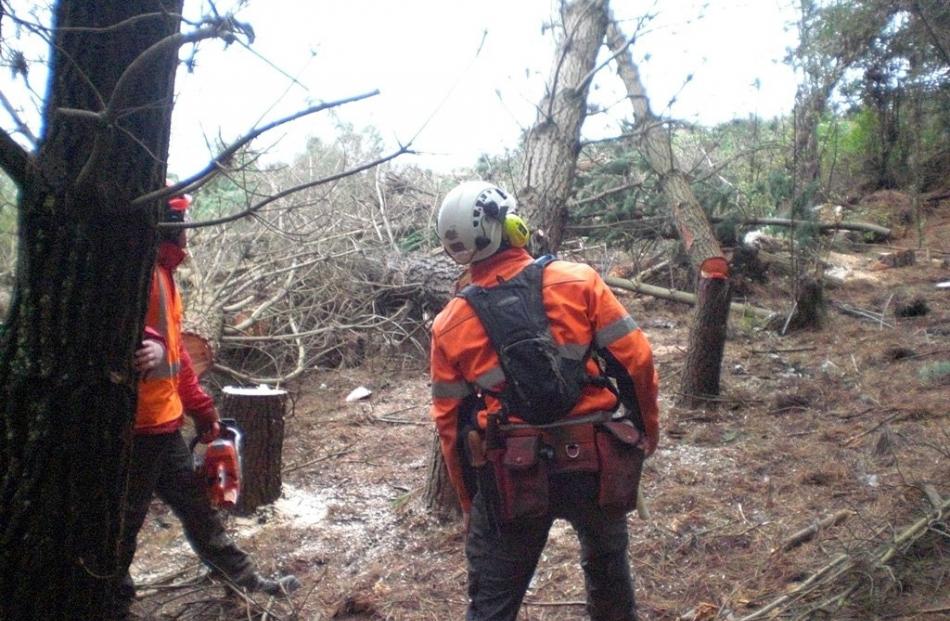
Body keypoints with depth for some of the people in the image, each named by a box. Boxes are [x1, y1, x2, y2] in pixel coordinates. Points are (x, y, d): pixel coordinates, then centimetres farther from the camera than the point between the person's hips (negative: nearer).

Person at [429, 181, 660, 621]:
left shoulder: (451, 323, -3)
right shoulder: (577, 281, -7)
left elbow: (449, 423, 2)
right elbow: (635, 358, -6)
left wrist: (469, 503, 14)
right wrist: (647, 428, 11)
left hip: (512, 475, 0)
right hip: (596, 461, 1)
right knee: (607, 563, 28)